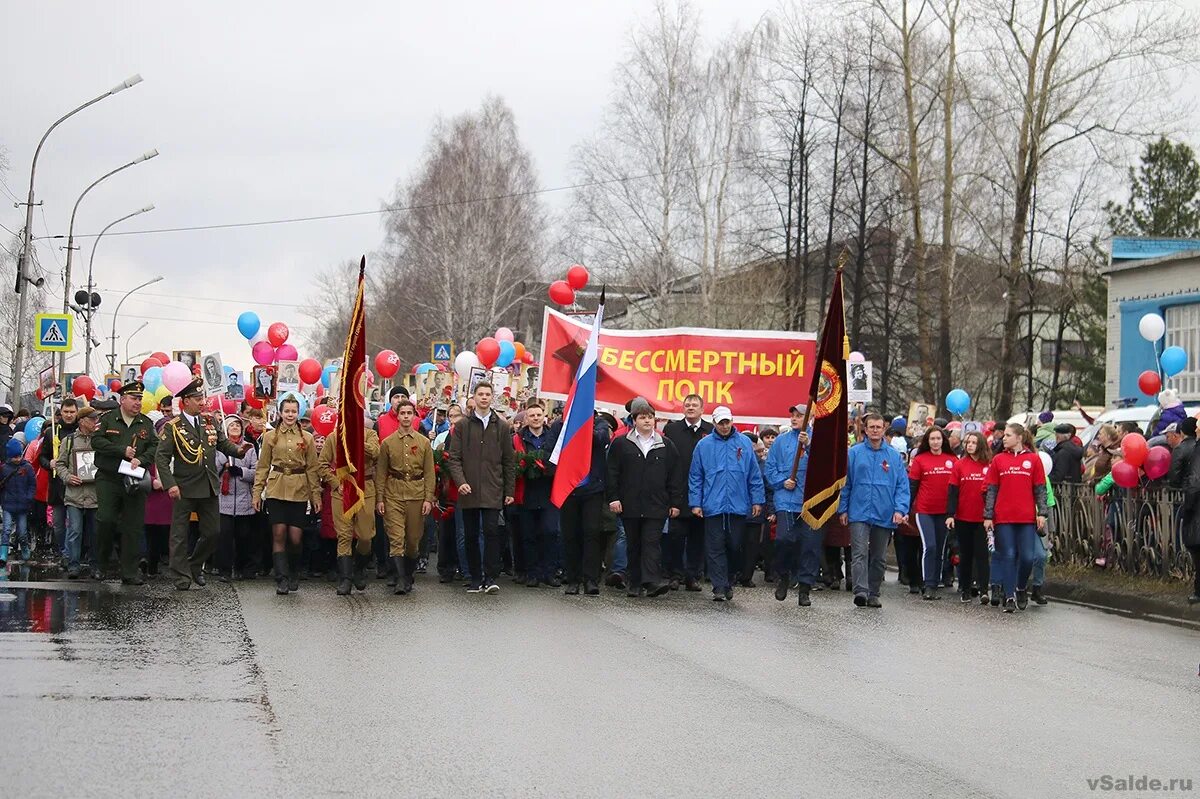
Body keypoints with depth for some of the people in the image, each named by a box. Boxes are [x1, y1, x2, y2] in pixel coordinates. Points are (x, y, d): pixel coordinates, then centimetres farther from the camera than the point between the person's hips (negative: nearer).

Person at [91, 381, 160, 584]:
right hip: (108, 479, -3)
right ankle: (100, 565, 6)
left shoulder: (146, 423, 12)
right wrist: (123, 451, -13)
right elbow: (96, 441, -7)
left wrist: (141, 459, -13)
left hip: (134, 481, 3)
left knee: (133, 527, 0)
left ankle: (130, 573, 4)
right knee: (106, 520, -12)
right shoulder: (108, 419, 4)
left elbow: (155, 447, 6)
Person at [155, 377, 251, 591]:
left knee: (213, 531, 10)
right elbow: (161, 457, -10)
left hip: (209, 486, 5)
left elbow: (223, 443, 13)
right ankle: (182, 576, 10)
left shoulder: (210, 421, 7)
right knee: (180, 534, 1)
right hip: (185, 489, -5)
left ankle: (195, 565, 30)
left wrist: (237, 450, -10)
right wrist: (170, 484, -19)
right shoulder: (173, 427, -7)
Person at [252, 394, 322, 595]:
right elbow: (262, 467, 8)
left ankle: (294, 575, 22)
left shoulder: (307, 438, 8)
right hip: (276, 490, 0)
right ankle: (282, 580, -4)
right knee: (279, 534, -9)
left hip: (299, 492, 0)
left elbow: (312, 469, 9)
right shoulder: (271, 436, 7)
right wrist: (257, 493, 3)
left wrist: (316, 495, 4)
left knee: (295, 538, -2)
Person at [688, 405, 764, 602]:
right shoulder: (704, 445, 4)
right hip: (713, 506, -1)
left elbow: (755, 475, 8)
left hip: (738, 505, 1)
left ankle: (728, 582, 25)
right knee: (716, 548, -4)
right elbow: (695, 477, 6)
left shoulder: (745, 444, 6)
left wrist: (757, 500, 4)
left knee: (734, 546, 7)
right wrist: (695, 503, 0)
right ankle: (720, 588, -3)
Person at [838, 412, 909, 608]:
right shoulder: (855, 453, 3)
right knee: (860, 554, -14)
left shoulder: (894, 456, 6)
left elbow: (902, 485, 4)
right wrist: (843, 509, 3)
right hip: (859, 513, -2)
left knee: (878, 557, 9)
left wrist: (900, 509, -9)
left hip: (885, 516, 2)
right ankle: (861, 591, -23)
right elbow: (845, 483, 7)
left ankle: (873, 594, 18)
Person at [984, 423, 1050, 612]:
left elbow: (1040, 489, 5)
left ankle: (1021, 588, 22)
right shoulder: (998, 460, 8)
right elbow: (991, 490, 7)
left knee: (1027, 557, -3)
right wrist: (988, 516, 3)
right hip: (1003, 518, 1)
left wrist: (1042, 513, -3)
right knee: (1008, 556, 0)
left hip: (1027, 518, -1)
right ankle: (1009, 597, 4)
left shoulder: (1033, 459, 5)